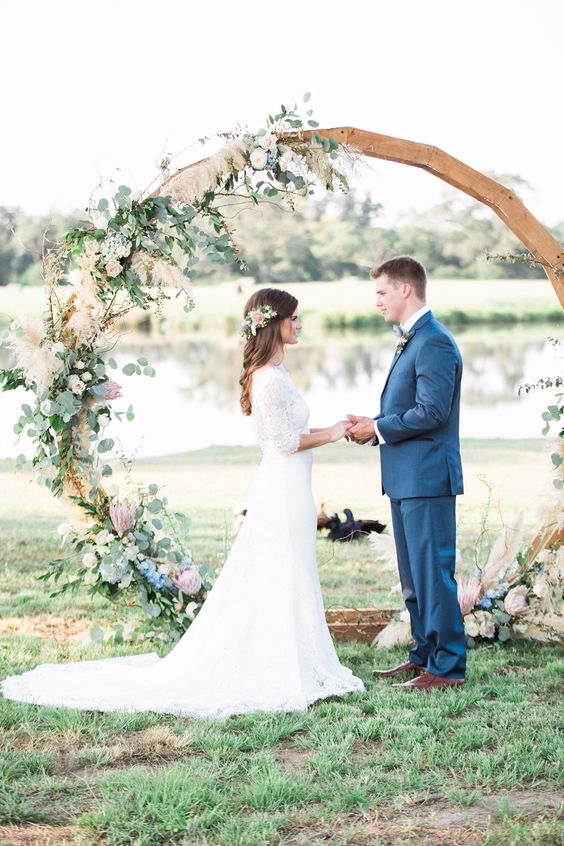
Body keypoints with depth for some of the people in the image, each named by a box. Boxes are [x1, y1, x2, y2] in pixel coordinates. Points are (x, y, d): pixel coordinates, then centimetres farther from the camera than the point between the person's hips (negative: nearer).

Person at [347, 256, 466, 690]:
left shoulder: (434, 342, -16)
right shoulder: (413, 341, 17)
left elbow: (432, 411, -23)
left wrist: (379, 429, -14)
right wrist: (374, 425, 5)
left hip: (427, 477, -11)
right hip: (407, 478, 11)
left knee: (433, 573, -5)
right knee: (414, 574, 16)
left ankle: (448, 666, 2)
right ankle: (425, 655, 26)